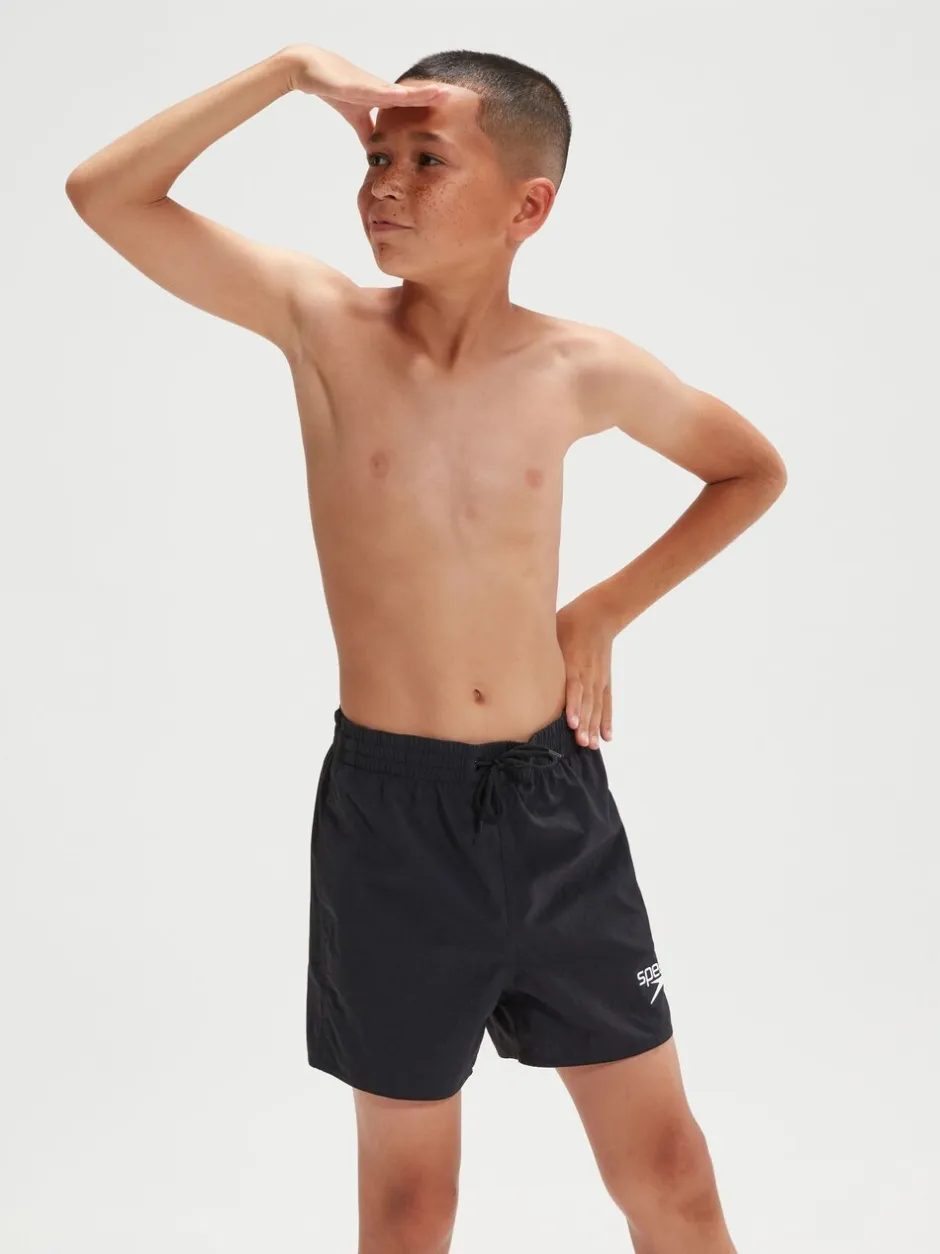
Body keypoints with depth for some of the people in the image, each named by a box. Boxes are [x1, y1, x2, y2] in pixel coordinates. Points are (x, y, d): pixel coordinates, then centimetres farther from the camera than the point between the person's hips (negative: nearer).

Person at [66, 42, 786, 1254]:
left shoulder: (584, 369, -3)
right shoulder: (321, 321, -6)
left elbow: (753, 471, 14)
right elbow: (104, 192, -13)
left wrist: (604, 611, 6)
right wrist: (296, 68, -17)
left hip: (555, 801, 2)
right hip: (389, 811, -1)